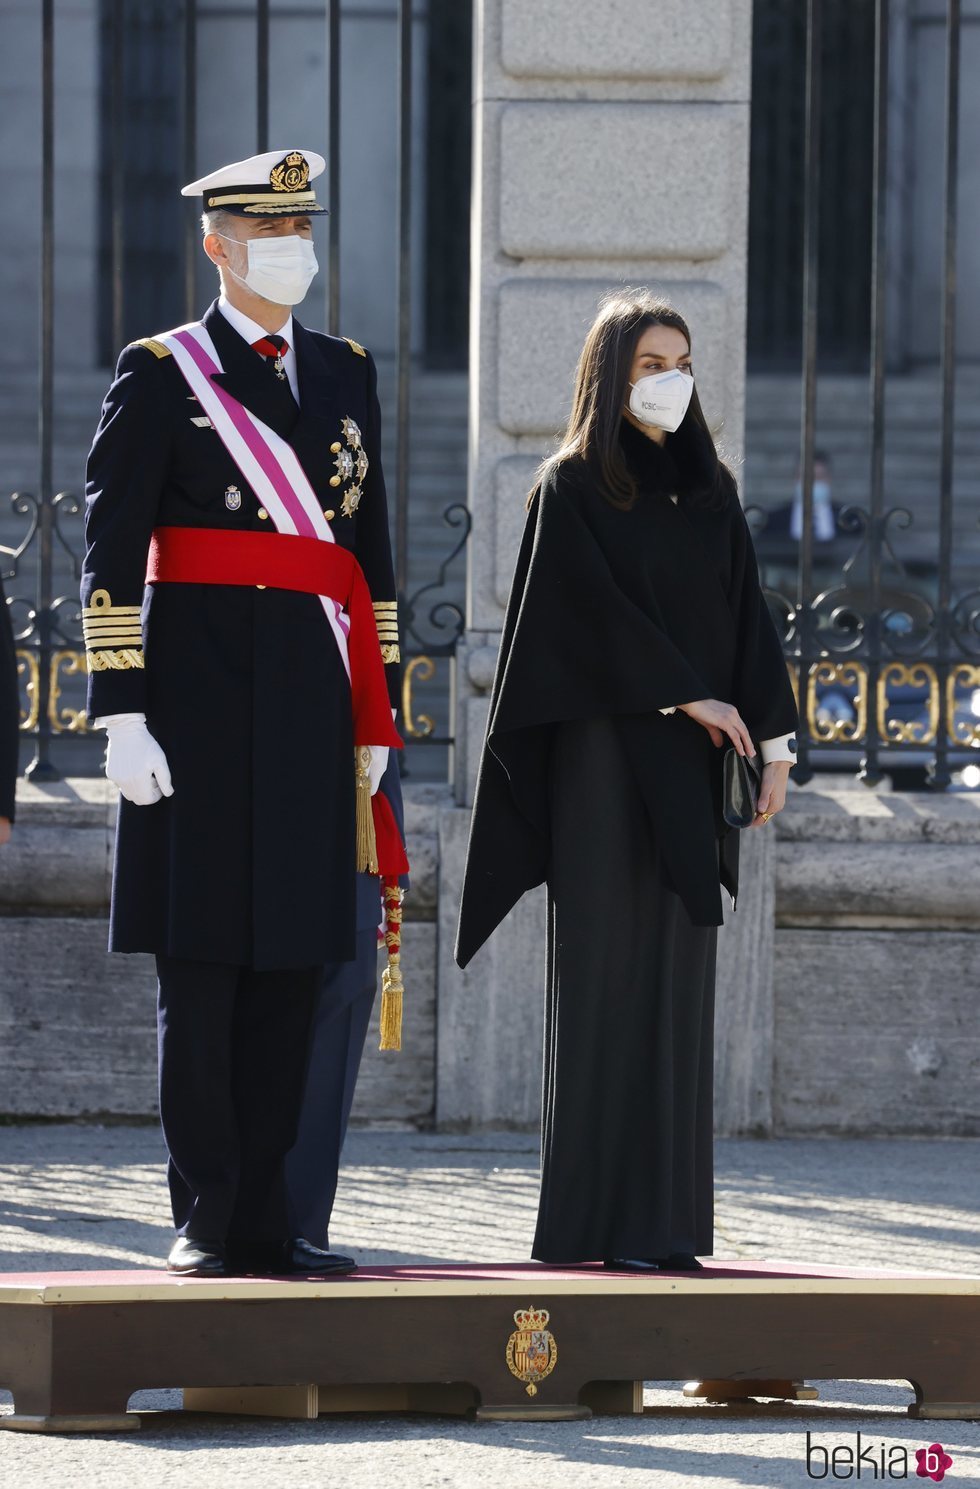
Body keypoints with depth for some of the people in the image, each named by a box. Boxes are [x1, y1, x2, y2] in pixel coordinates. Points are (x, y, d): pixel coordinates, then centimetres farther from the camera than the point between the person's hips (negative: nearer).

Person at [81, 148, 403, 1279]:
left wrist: (376, 713, 13)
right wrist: (122, 714, -13)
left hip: (312, 704, 5)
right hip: (202, 701, -5)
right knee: (202, 962, -3)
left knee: (290, 962, 5)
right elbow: (109, 552, -6)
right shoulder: (160, 376, -1)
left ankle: (267, 1218, 9)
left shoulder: (345, 373, 15)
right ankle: (203, 1220, 2)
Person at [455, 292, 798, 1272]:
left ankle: (663, 1219, 5)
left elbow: (747, 613, 10)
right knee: (609, 976, -7)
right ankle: (594, 1220, -6)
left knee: (677, 982, 3)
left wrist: (772, 740, 2)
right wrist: (690, 697, -16)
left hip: (691, 766, 5)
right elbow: (598, 607, -12)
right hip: (607, 756, -5)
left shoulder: (708, 489, 14)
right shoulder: (572, 486, -2)